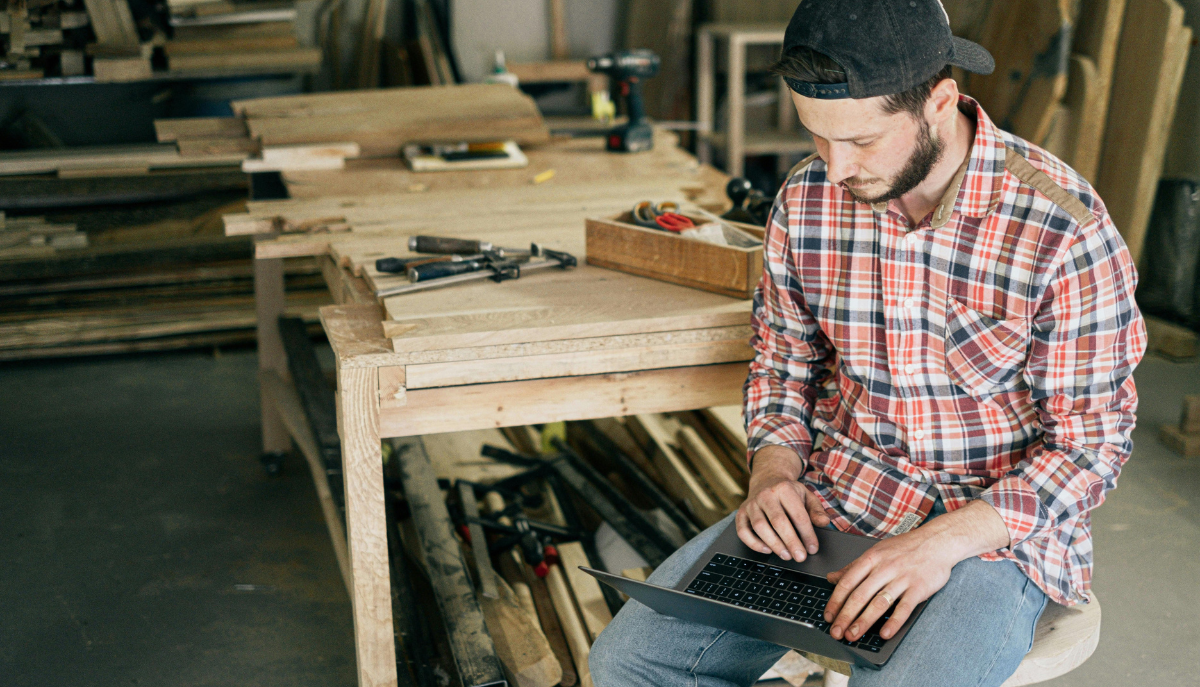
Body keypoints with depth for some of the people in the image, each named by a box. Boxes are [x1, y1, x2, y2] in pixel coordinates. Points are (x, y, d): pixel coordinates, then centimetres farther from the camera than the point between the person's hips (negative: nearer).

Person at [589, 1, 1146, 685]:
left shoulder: (1064, 227, -17)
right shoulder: (806, 200, -3)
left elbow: (1091, 440, -11)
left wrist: (942, 541, -23)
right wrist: (774, 470, -7)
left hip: (997, 528, -4)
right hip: (830, 502, 4)